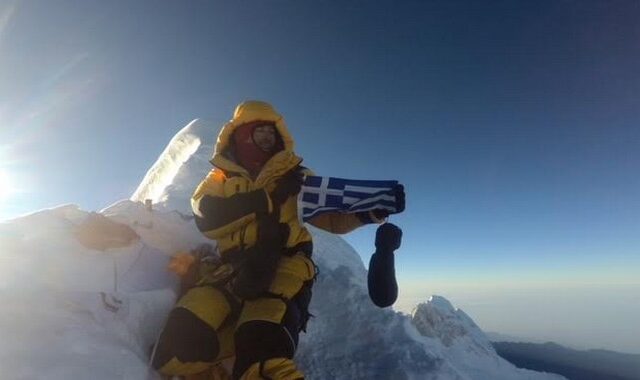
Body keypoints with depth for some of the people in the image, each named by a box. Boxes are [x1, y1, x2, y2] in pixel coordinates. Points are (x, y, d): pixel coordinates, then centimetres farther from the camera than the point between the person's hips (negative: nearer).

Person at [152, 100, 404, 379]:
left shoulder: (293, 173, 19)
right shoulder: (220, 177, 18)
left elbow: (332, 218, 16)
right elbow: (207, 218, -3)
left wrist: (370, 211, -5)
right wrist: (270, 196, -13)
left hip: (284, 266, -1)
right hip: (232, 269, 2)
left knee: (263, 349, -30)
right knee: (184, 338, -24)